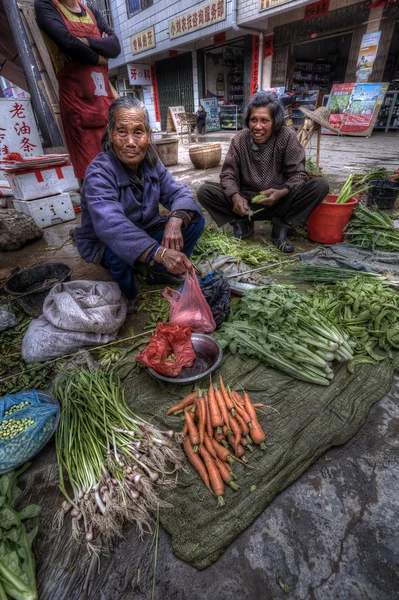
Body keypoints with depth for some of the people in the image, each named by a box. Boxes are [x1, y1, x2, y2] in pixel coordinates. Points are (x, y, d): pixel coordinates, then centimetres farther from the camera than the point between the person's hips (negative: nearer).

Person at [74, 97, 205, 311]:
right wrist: (159, 252, -58)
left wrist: (175, 220, -36)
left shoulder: (151, 161, -6)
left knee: (195, 220, -8)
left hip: (146, 232, 6)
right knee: (120, 252, -40)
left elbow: (178, 192, -11)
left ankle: (160, 272, 9)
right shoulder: (99, 172, -27)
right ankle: (126, 297, -6)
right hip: (105, 244, -5)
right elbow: (111, 226, -43)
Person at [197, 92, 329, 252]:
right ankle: (242, 223, -1)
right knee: (204, 192, -17)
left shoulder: (287, 137, -7)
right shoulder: (239, 140, -4)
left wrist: (281, 193, -31)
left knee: (320, 185, -23)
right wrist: (235, 195, -28)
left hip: (279, 204, 0)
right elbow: (228, 174, -5)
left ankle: (281, 227, -9)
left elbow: (298, 173, -9)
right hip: (246, 204, 1)